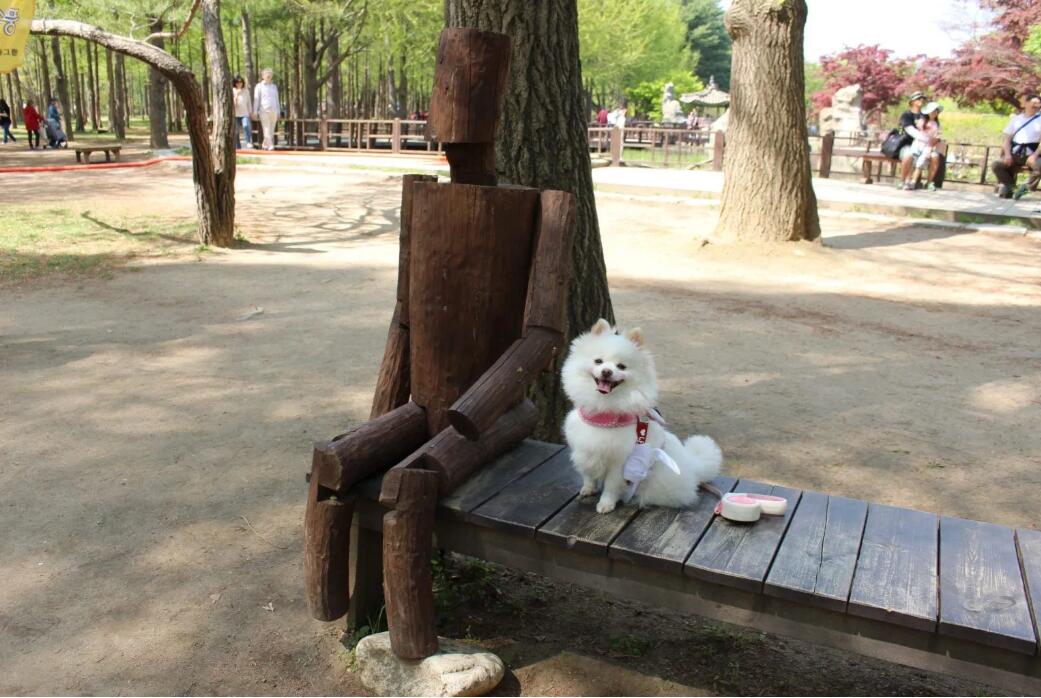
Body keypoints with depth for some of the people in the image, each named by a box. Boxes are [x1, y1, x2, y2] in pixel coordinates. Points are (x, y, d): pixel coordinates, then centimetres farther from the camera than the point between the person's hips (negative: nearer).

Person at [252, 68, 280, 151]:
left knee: (271, 130, 3)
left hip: (273, 111, 4)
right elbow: (256, 100, 4)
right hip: (264, 111, -4)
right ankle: (270, 146, -19)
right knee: (266, 129, -12)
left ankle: (265, 145, 15)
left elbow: (277, 100, 20)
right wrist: (255, 112, -2)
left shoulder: (274, 87, 17)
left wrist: (278, 112, 14)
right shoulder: (259, 86, 6)